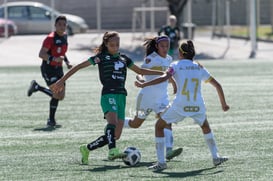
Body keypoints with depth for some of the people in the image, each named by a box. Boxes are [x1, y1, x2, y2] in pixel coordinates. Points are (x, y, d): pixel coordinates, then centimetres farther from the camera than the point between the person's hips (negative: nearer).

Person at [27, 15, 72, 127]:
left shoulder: (64, 36, 9)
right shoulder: (50, 38, -17)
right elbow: (41, 54, -21)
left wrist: (67, 62, 11)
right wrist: (54, 59, -34)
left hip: (58, 68, 8)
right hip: (48, 68, -8)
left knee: (61, 96, 7)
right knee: (57, 95, -15)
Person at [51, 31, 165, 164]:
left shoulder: (124, 58, 18)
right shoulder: (102, 57, 2)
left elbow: (140, 71, 30)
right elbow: (79, 66, 1)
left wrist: (162, 73, 27)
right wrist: (62, 80, -4)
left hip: (121, 96, 6)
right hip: (108, 94, -6)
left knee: (116, 136, -1)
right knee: (113, 120, -35)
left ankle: (86, 149, 14)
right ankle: (113, 151, -49)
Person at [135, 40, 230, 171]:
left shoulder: (177, 65, 4)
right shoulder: (199, 68, 16)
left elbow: (164, 78, -13)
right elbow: (217, 85, 17)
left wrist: (143, 85, -10)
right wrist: (224, 104, 26)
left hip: (180, 106, -4)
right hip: (198, 106, 4)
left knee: (159, 126, 16)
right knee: (205, 127, 35)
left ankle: (161, 162, 5)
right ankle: (216, 157, 31)